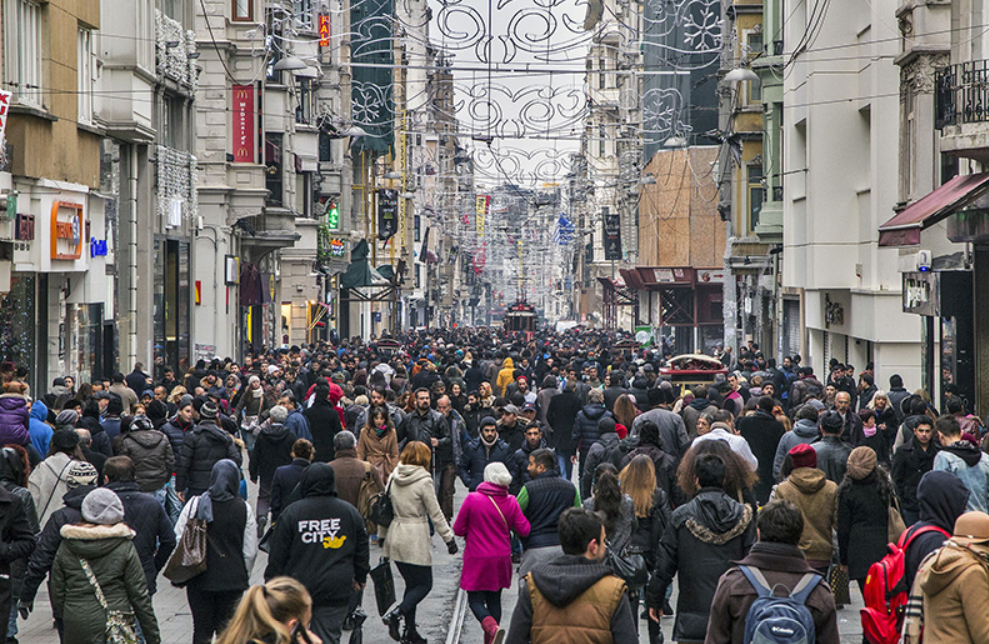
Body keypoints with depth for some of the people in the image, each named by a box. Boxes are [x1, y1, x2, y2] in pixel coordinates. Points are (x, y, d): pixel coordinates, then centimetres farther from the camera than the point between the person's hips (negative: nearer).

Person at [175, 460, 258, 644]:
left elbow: (178, 539, -3)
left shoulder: (195, 504, -6)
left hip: (199, 580, 1)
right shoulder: (244, 509, -7)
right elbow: (250, 551, -3)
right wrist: (243, 577, 13)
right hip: (233, 581, -1)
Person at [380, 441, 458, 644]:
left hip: (395, 536, 6)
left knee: (412, 583, 15)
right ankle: (397, 613, -17)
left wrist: (382, 534, 22)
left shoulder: (393, 478, 5)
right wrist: (449, 538, -2)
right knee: (424, 584, 4)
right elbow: (435, 514, -9)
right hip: (415, 539, -6)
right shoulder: (424, 481, -12)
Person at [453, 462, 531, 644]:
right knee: (494, 599, 16)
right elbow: (524, 530, -2)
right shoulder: (511, 502, -4)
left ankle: (492, 627, -24)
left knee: (475, 600, 2)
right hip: (501, 560, 4)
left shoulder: (472, 499, -12)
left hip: (477, 560, -4)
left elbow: (458, 529, -6)